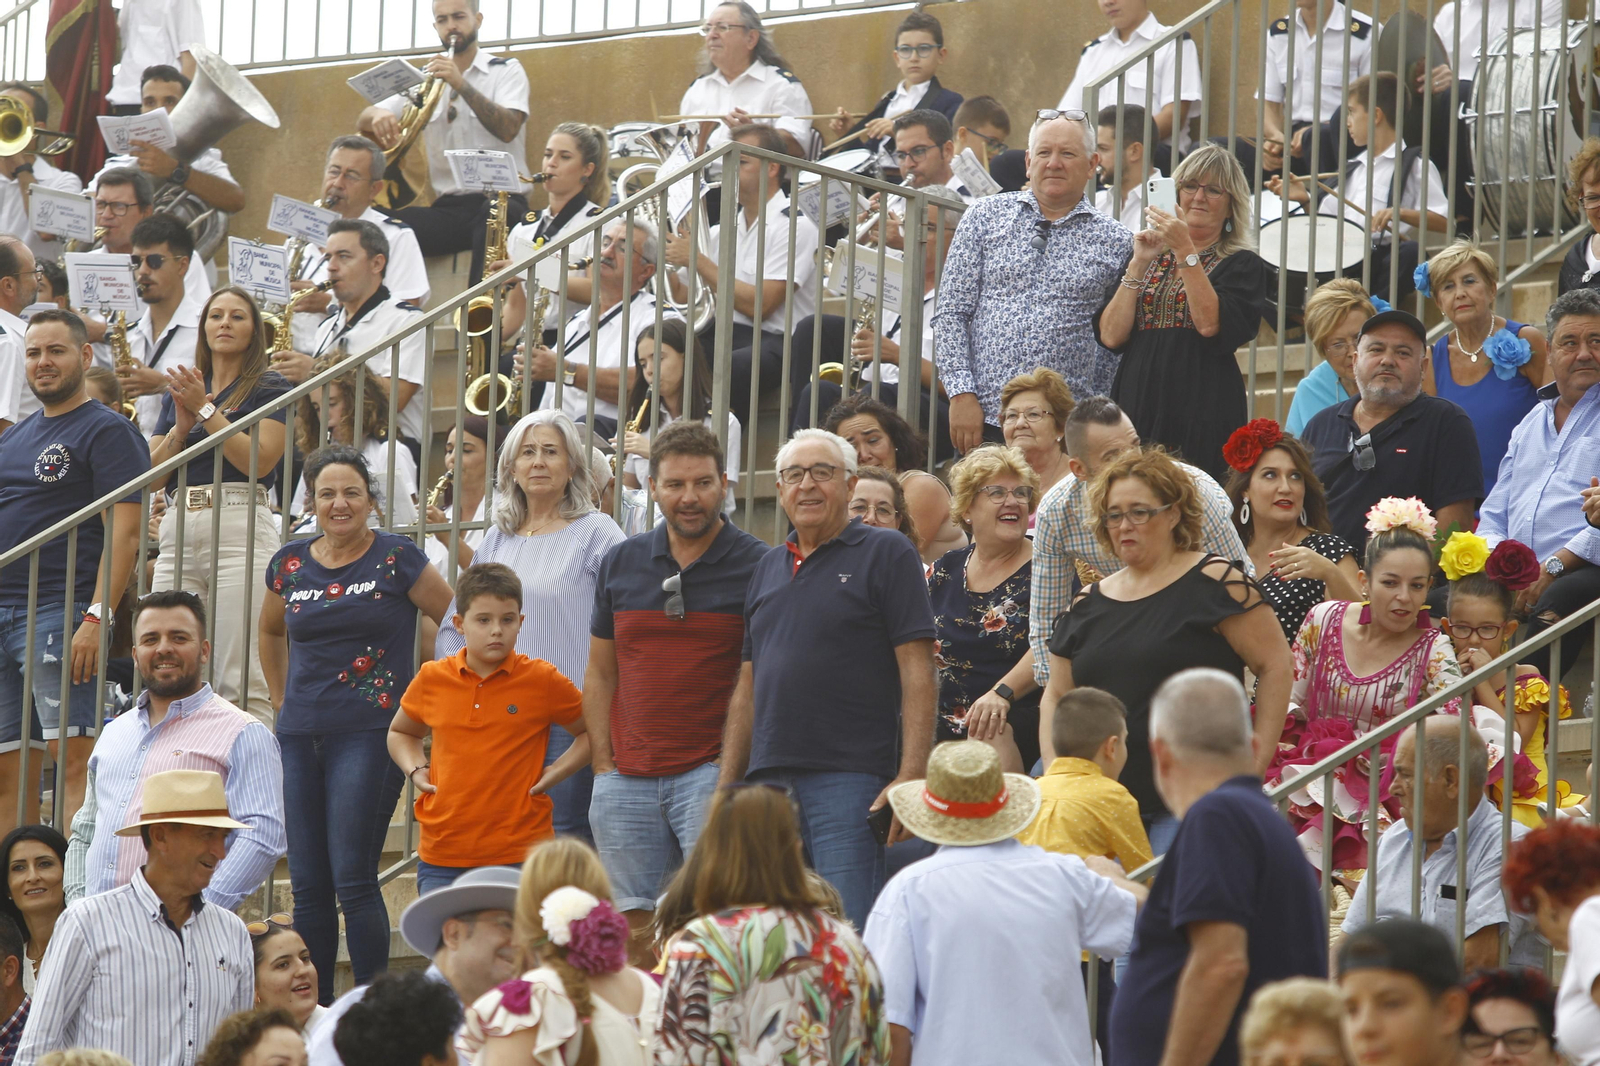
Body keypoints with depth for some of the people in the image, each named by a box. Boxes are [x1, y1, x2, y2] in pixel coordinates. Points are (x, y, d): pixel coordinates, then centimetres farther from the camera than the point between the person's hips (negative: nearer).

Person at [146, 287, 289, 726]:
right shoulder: (178, 393, 22)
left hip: (240, 525, -5)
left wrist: (206, 411, -7)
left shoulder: (269, 388, 7)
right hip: (178, 531, 5)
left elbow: (258, 460, -7)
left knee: (240, 682, -13)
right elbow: (153, 475, 15)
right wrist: (181, 426, -1)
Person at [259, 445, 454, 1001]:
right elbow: (271, 632, 30)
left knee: (352, 878, -12)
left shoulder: (397, 560, -3)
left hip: (369, 733, -5)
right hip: (301, 737, 5)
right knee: (308, 885, 5)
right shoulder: (290, 565, 10)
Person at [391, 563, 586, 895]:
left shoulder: (543, 681, 0)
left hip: (519, 856, -2)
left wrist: (555, 772, 0)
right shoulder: (432, 679, 7)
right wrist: (416, 771, 9)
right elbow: (400, 733, 27)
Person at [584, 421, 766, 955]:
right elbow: (600, 674, 16)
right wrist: (604, 765, 7)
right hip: (628, 779, 4)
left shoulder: (757, 566, 0)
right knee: (632, 926, 5)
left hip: (713, 771, -4)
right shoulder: (620, 564, 11)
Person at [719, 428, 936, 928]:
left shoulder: (886, 554, 1)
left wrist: (911, 777, -15)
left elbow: (918, 674, -6)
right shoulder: (769, 568, 20)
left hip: (850, 780, -6)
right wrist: (726, 788, 16)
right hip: (769, 783, 6)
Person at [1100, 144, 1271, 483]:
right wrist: (1139, 264, -2)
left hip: (1202, 418, -3)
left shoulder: (1242, 265, 6)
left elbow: (1210, 324, -13)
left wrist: (1186, 252, -13)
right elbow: (1111, 336, 5)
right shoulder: (1151, 257, 18)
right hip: (1137, 409, 4)